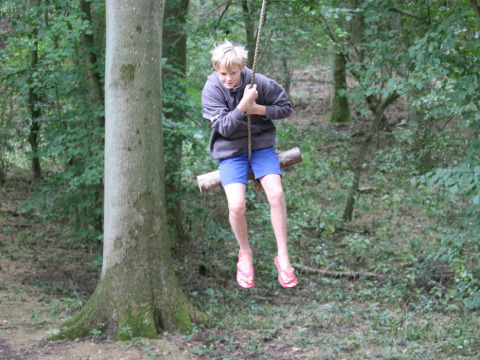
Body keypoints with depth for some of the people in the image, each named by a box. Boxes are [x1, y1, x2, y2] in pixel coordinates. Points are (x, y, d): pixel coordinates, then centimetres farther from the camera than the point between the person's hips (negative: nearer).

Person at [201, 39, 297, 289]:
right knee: (236, 205, -20)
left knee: (276, 193, -22)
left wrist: (260, 109, -15)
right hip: (230, 151, -1)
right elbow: (224, 127, -15)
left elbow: (286, 108, 2)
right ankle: (245, 254, 9)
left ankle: (283, 256, -7)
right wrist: (243, 106, -29)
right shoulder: (212, 89, -11)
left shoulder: (260, 83, -9)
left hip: (261, 144, 1)